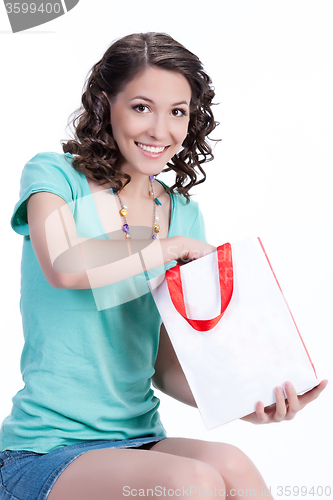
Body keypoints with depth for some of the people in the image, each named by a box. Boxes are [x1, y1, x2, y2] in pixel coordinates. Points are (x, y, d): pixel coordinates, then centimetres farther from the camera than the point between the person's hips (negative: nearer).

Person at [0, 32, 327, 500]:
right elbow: (65, 267, -28)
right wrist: (178, 247, -14)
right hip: (45, 454, -4)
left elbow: (167, 367, 9)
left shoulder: (184, 215, 10)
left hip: (141, 443, 5)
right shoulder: (52, 176, -4)